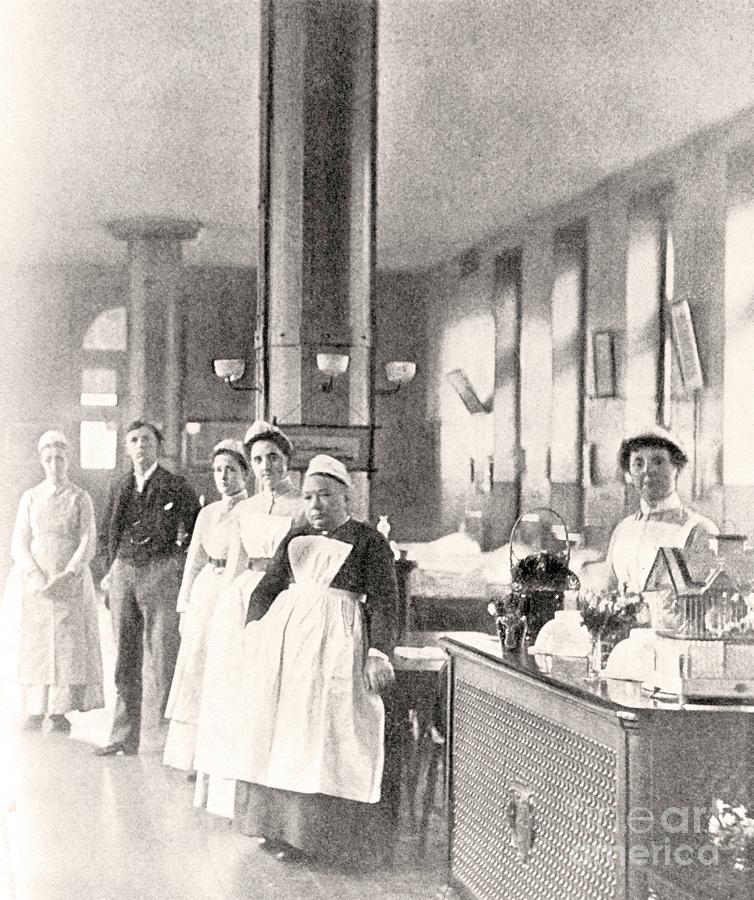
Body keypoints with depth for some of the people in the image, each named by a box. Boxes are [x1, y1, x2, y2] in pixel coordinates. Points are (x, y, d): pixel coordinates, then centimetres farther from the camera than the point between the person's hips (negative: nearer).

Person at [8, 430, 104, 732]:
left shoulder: (80, 498, 2)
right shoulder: (30, 497, 7)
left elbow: (88, 543, -3)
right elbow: (19, 544, 3)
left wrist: (66, 576, -16)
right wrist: (37, 578, -12)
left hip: (71, 580, -1)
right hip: (37, 581, 1)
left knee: (71, 642, -4)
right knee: (36, 643, -1)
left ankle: (60, 713, 1)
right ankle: (35, 712, 4)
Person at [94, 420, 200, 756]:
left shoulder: (176, 486, 2)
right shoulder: (120, 488, 16)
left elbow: (197, 531, 3)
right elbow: (106, 535, 24)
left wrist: (180, 560, -3)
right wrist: (112, 568, 12)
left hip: (161, 573, -5)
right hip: (123, 574, 5)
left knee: (163, 657, -6)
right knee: (125, 660, 7)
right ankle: (124, 737, 13)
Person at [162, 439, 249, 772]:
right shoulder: (207, 513, 15)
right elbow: (193, 562, 16)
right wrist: (184, 607, 10)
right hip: (205, 597, 6)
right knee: (197, 674, 5)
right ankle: (198, 758, 13)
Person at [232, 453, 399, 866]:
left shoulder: (369, 541, 6)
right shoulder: (295, 537, 20)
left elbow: (383, 601, -2)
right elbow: (266, 588, 16)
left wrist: (378, 653, -15)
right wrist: (255, 627, -3)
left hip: (336, 637, -5)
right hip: (284, 631, 5)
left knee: (322, 729, -8)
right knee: (278, 723, 2)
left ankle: (308, 830, -3)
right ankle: (278, 821, 8)